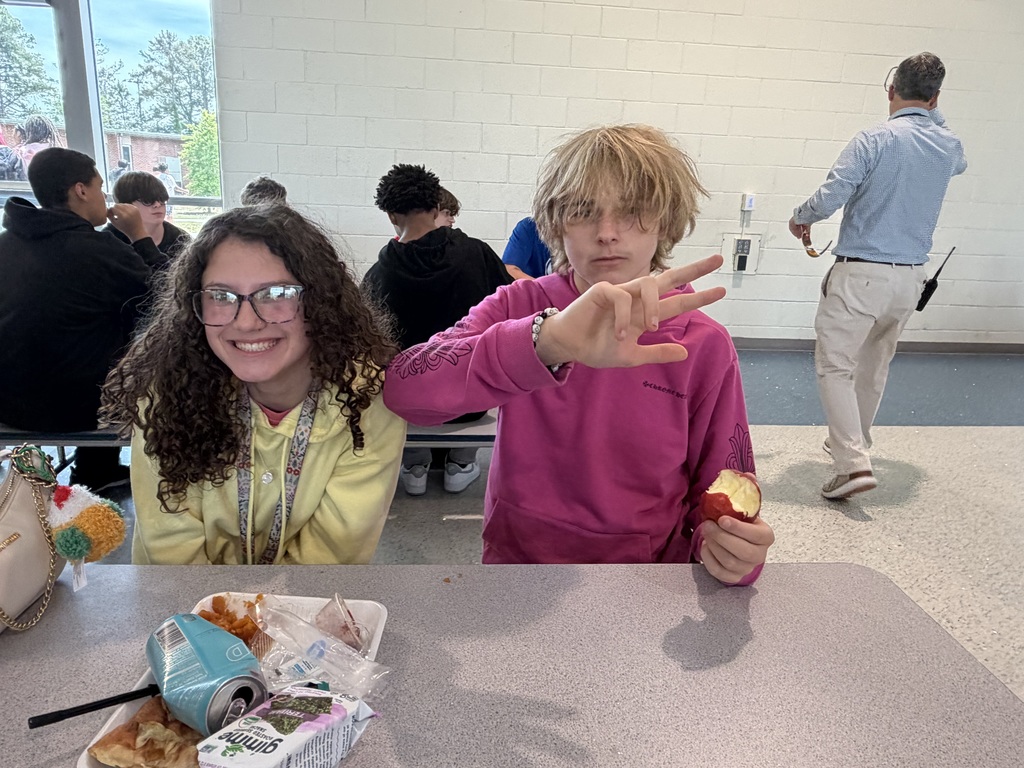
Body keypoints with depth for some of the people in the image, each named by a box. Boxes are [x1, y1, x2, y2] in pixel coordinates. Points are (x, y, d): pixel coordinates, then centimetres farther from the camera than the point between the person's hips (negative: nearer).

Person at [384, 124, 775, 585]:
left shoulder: (704, 346, -3)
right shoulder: (520, 307, -5)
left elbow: (719, 494, 5)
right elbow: (402, 388, -22)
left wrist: (736, 552, -17)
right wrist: (546, 341, -36)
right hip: (516, 562, -2)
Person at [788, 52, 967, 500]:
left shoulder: (875, 139, -11)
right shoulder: (950, 146, 8)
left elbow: (829, 198, -17)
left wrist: (800, 218, 3)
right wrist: (932, 115, 33)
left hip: (861, 273, -6)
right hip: (910, 277, 7)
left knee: (835, 366, -3)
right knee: (874, 365, 21)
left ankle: (854, 463, -14)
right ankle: (851, 442, 38)